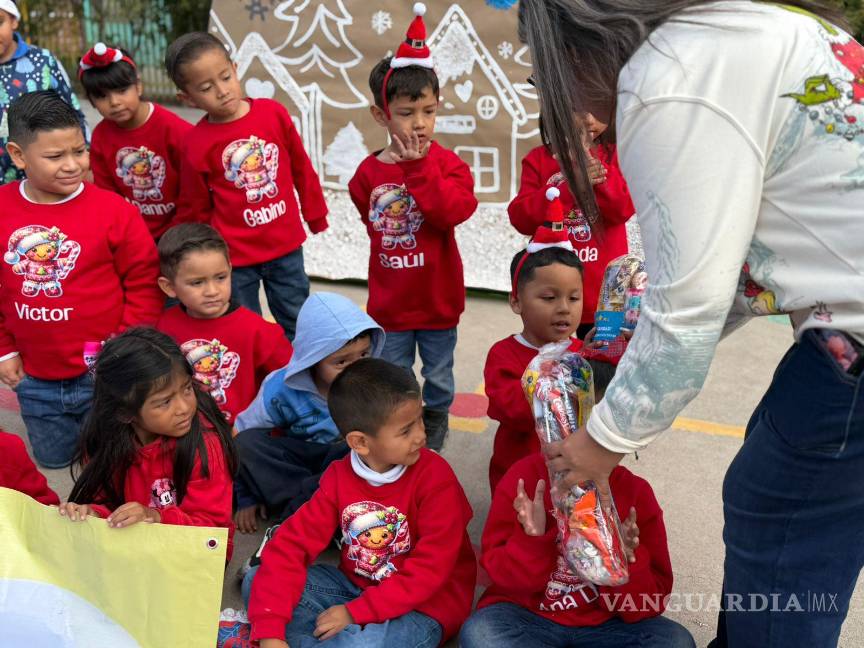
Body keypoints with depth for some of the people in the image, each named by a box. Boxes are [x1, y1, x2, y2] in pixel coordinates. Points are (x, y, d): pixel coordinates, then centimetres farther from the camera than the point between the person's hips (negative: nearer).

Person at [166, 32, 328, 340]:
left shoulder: (274, 113, -8)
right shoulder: (197, 144, -13)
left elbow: (301, 168, 6)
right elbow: (195, 210, -1)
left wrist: (315, 216, 15)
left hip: (286, 246, 2)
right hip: (234, 257, -2)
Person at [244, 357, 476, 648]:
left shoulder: (435, 477, -19)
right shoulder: (339, 477, -7)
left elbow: (431, 570, -20)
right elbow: (292, 542, -11)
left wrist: (355, 612, -23)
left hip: (422, 605, -5)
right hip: (355, 586, 5)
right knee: (255, 583, -7)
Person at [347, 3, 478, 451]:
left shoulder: (446, 163, -10)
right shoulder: (368, 173, -4)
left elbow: (452, 212, -27)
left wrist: (417, 168, -27)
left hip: (438, 299, -1)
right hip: (389, 303, 1)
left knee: (439, 383, 17)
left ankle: (433, 453, 39)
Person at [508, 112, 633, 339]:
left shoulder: (613, 155, 5)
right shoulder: (538, 159, 3)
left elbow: (623, 210, -9)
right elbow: (521, 219, -7)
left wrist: (592, 162, -16)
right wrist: (570, 186, -17)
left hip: (602, 290, 0)